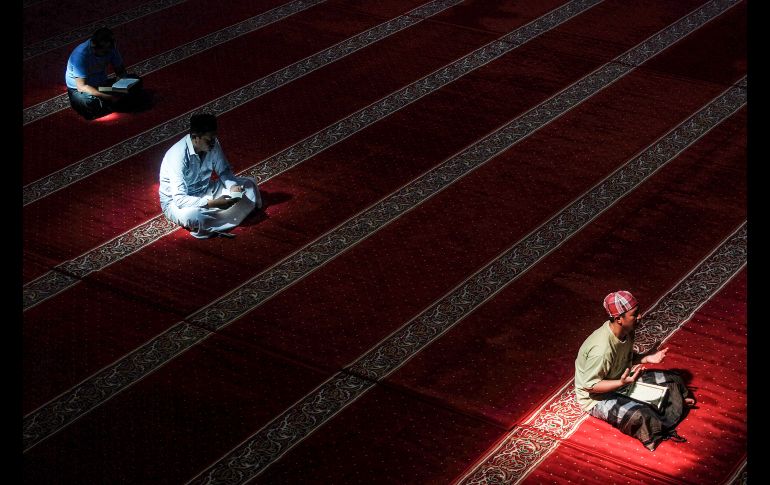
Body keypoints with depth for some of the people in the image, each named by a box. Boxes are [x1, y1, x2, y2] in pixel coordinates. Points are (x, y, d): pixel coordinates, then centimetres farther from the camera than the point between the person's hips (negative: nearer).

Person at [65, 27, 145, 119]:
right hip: (79, 90, -6)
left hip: (102, 84, 6)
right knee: (91, 103, -41)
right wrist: (109, 97, -41)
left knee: (136, 81, -9)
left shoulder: (110, 47, -11)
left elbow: (119, 69, 1)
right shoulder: (81, 55, -29)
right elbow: (81, 86, -33)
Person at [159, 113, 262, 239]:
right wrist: (213, 203, -40)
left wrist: (232, 186, -19)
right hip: (176, 201, -7)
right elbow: (179, 199, -34)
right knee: (192, 216, -42)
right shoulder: (178, 156, -31)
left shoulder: (212, 144, -12)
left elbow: (224, 171, 4)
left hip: (205, 192, 7)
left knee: (249, 185, -4)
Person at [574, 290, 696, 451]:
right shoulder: (602, 349, -37)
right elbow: (589, 385, -28)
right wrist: (622, 383, -38)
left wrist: (646, 358, -9)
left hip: (621, 380, 9)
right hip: (597, 397, -9)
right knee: (641, 416, -32)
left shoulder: (626, 332, -10)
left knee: (671, 379, 3)